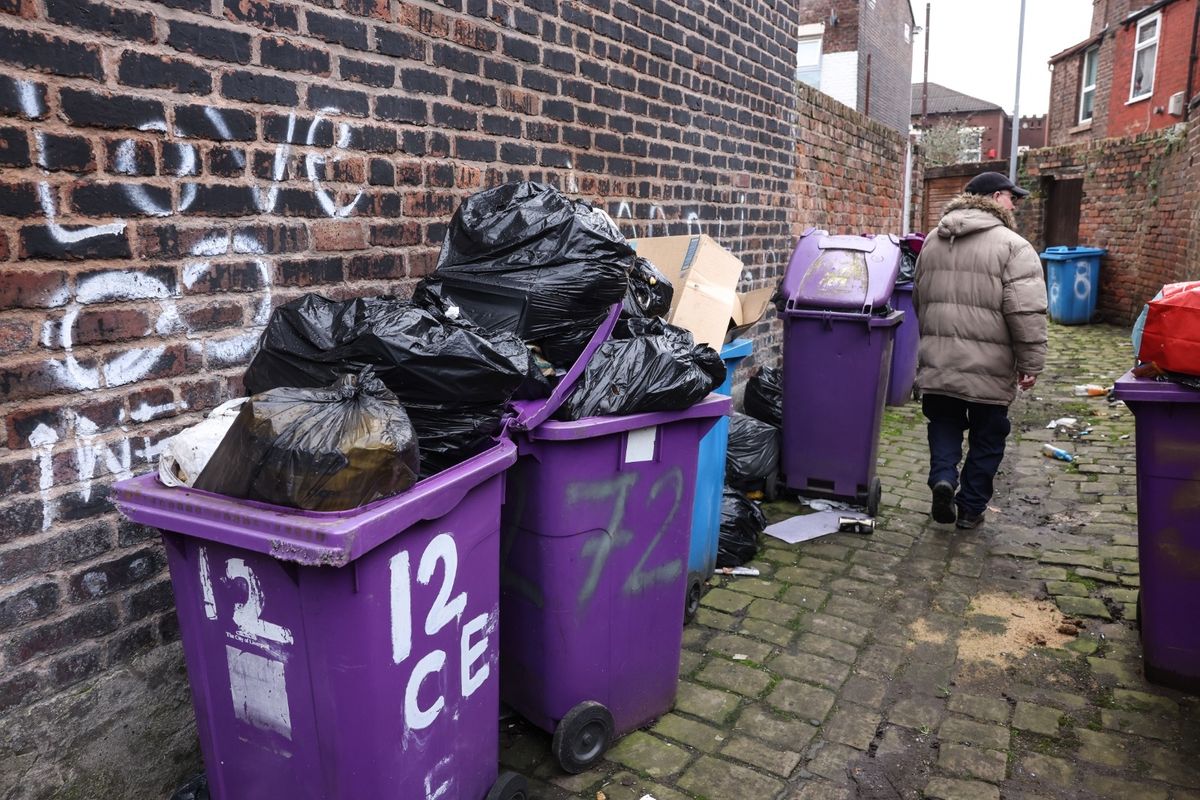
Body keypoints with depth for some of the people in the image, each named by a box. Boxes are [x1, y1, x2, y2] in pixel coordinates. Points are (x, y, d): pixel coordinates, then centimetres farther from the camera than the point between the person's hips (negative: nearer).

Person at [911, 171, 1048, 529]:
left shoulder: (932, 241, 11)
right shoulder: (1012, 246, -9)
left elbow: (919, 301, 21)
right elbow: (1026, 312, -17)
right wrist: (1031, 363, -10)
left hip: (937, 362, 4)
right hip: (988, 366, -4)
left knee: (944, 424, 19)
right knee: (986, 436, 11)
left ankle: (943, 476, -5)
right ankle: (971, 508, 20)